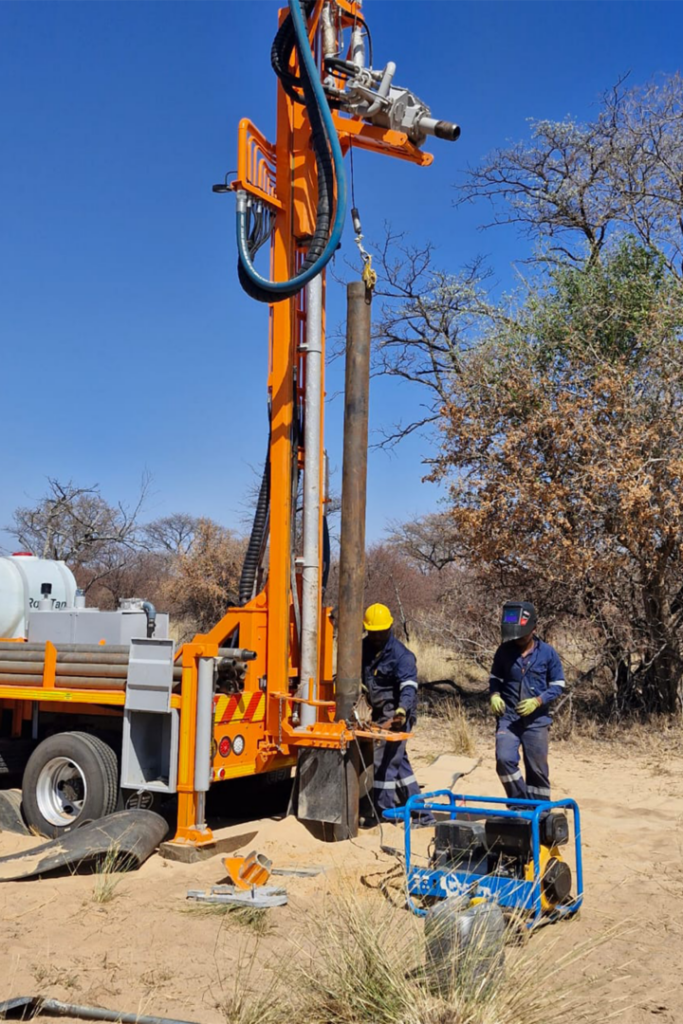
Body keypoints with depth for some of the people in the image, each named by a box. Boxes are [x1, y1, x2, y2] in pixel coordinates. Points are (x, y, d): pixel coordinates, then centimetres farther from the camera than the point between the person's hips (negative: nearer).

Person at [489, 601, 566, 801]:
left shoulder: (547, 653, -4)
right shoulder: (504, 651, 0)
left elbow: (558, 685, 1)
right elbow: (495, 678, 13)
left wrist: (538, 701, -15)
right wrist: (494, 695, -9)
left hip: (536, 720, -1)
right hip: (508, 717, 1)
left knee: (537, 769, 6)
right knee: (504, 758, -18)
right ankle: (521, 803, 1)